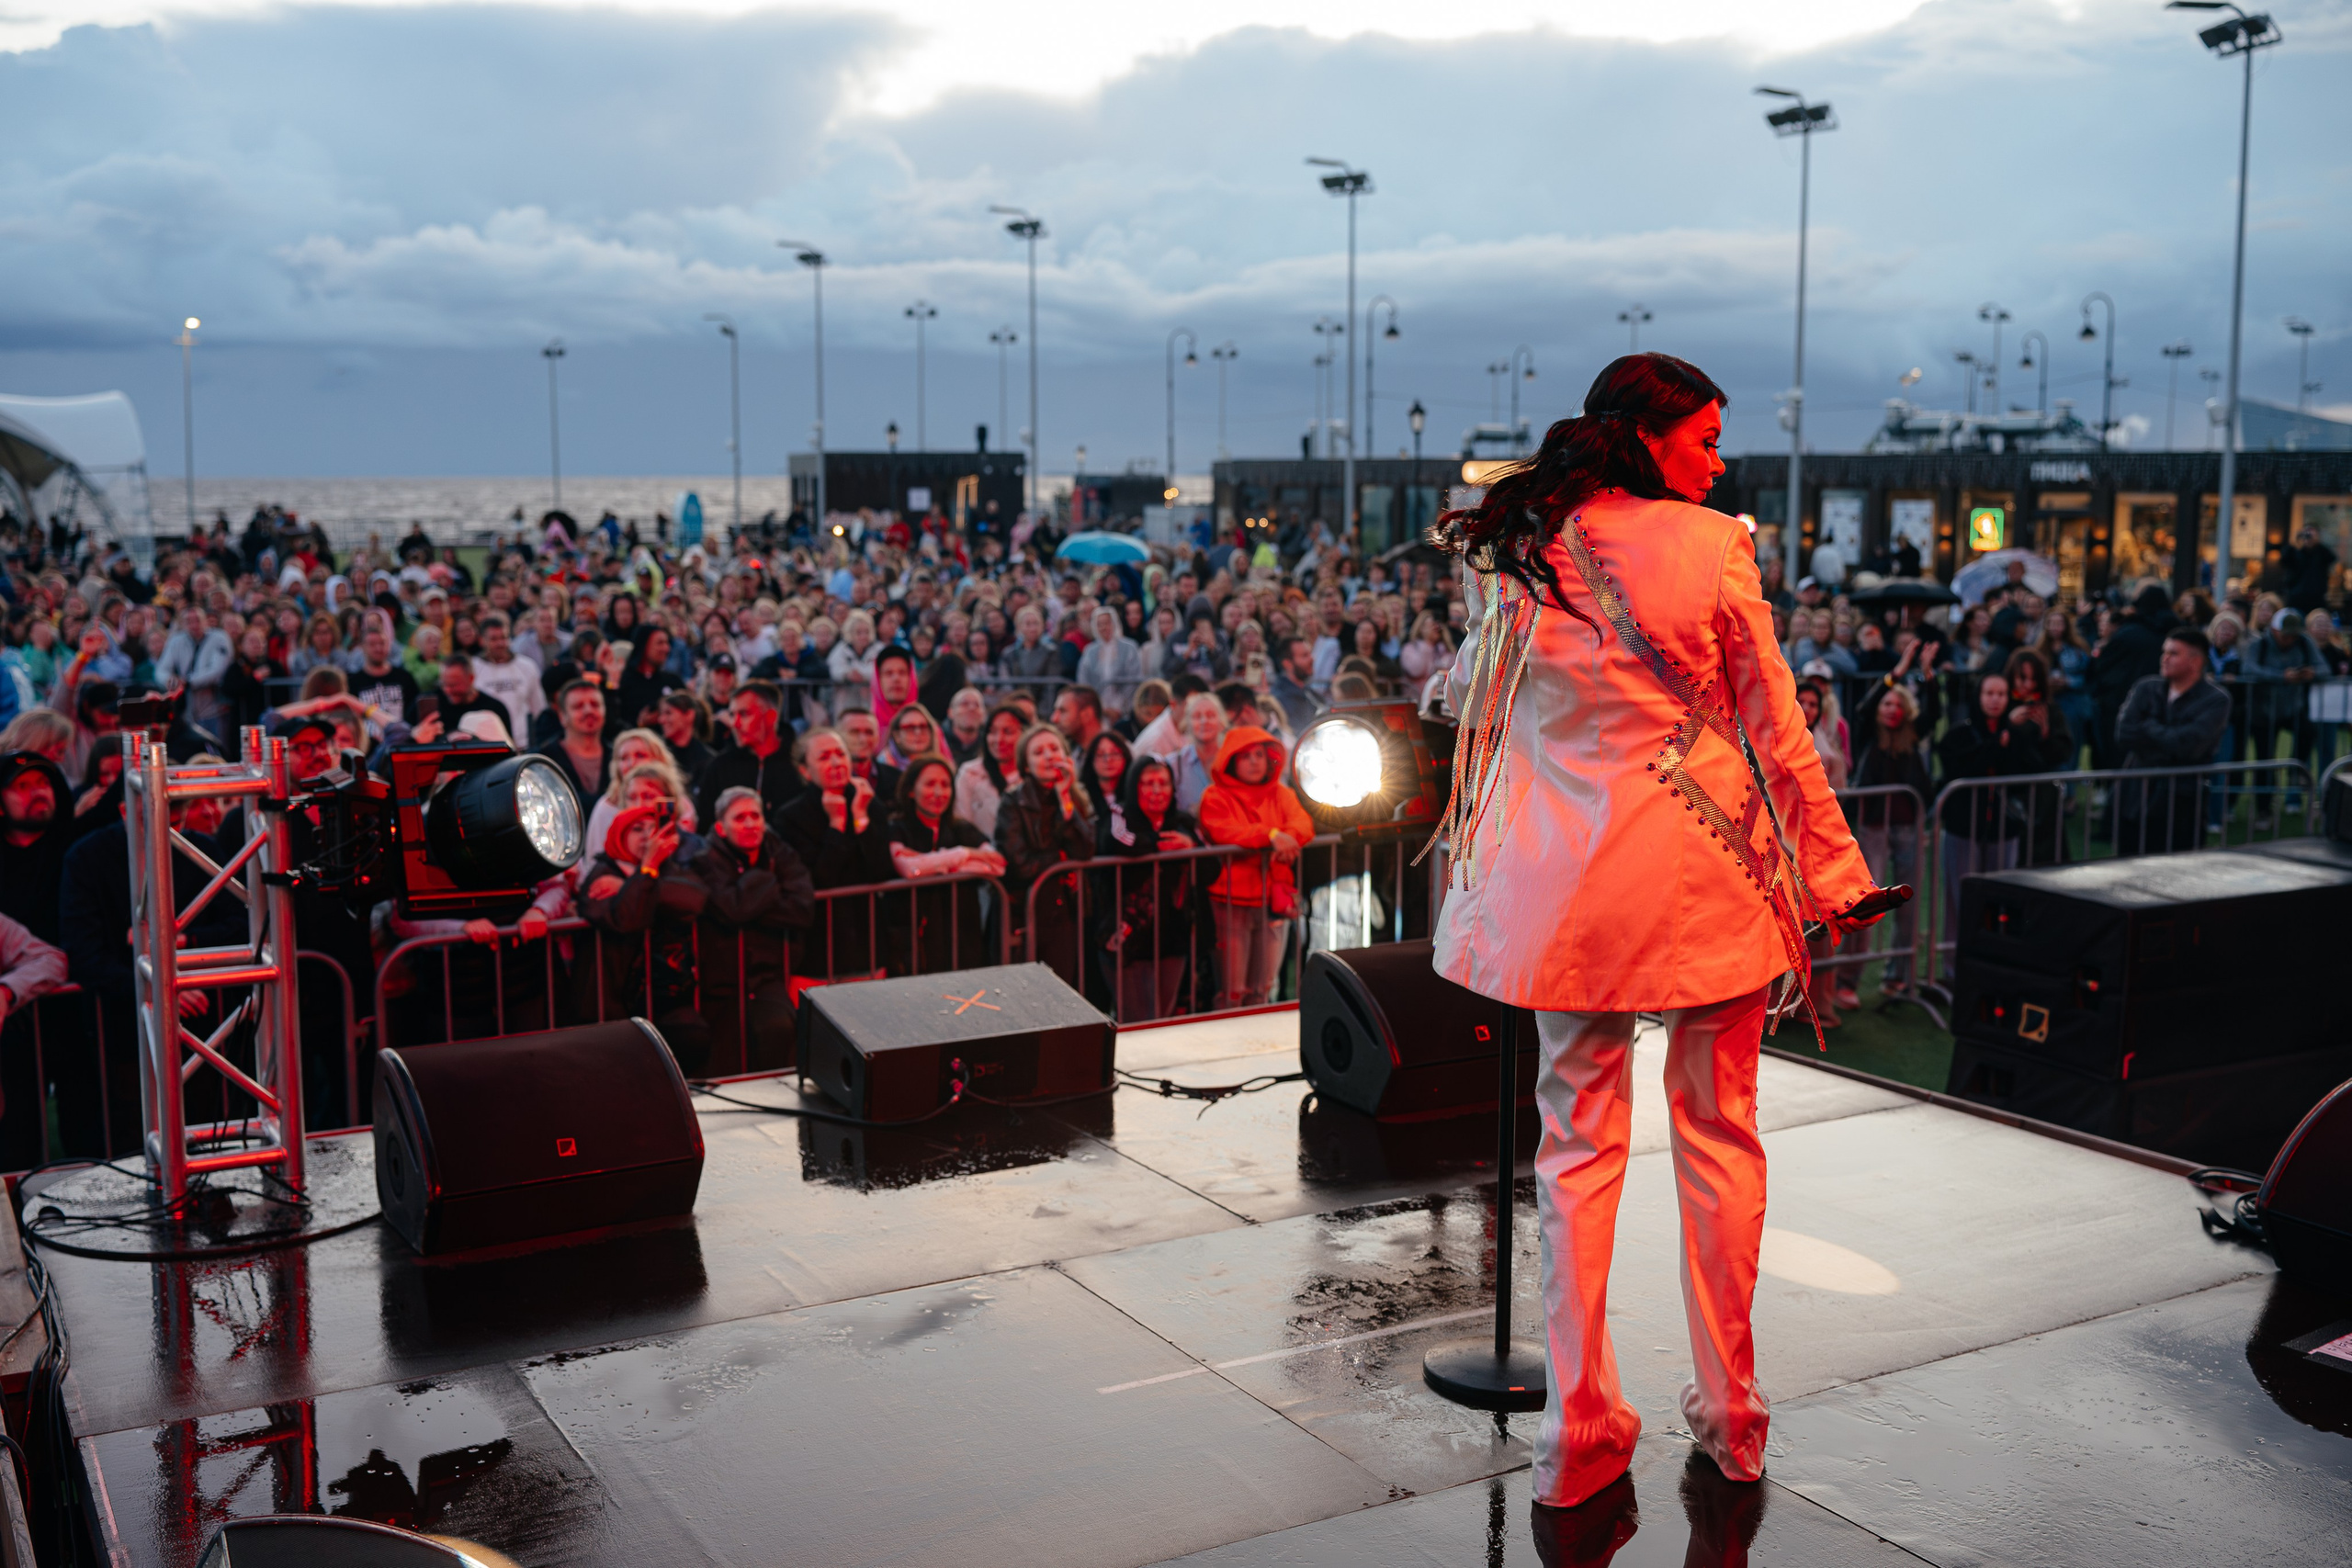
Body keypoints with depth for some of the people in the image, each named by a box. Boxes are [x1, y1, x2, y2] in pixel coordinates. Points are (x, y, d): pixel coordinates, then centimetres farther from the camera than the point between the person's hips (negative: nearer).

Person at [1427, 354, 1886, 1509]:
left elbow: (1467, 699, 15)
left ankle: (1579, 1427, 13)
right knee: (1718, 1133, 12)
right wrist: (1834, 872, 5)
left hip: (1566, 877, 2)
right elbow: (1776, 730, -3)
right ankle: (1728, 1413, 23)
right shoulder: (1712, 548, -7)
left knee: (1578, 1142, 9)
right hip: (1708, 872, -1)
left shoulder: (1507, 554, 0)